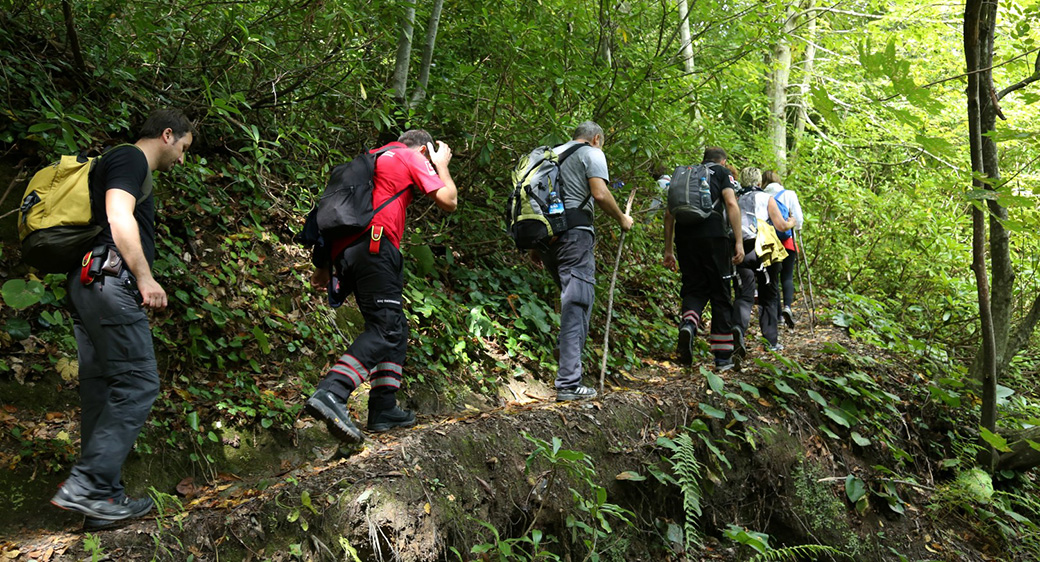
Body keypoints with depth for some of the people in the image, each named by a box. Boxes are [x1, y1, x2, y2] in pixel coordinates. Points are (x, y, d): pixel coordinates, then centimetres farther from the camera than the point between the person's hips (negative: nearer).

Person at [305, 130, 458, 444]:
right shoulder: (413, 158, 10)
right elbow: (449, 202, 7)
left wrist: (324, 263, 26)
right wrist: (442, 165, 24)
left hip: (343, 249, 8)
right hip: (374, 244, -8)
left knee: (395, 327, 12)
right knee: (385, 328, -13)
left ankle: (384, 410, 8)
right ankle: (331, 394, -31)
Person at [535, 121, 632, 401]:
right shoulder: (592, 154, 4)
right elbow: (600, 194, -11)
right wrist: (622, 219, 5)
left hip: (546, 236, 7)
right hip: (574, 234, -7)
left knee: (570, 298, 24)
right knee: (576, 304, -8)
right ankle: (568, 383, -11)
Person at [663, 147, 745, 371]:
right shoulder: (722, 173, 13)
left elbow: (669, 213, 17)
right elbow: (731, 204, -3)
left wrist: (668, 249, 18)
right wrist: (739, 241, -7)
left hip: (684, 237, 3)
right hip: (713, 236, -3)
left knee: (694, 289, 12)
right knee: (720, 293, 6)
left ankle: (688, 325, -21)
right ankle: (723, 357, 9)